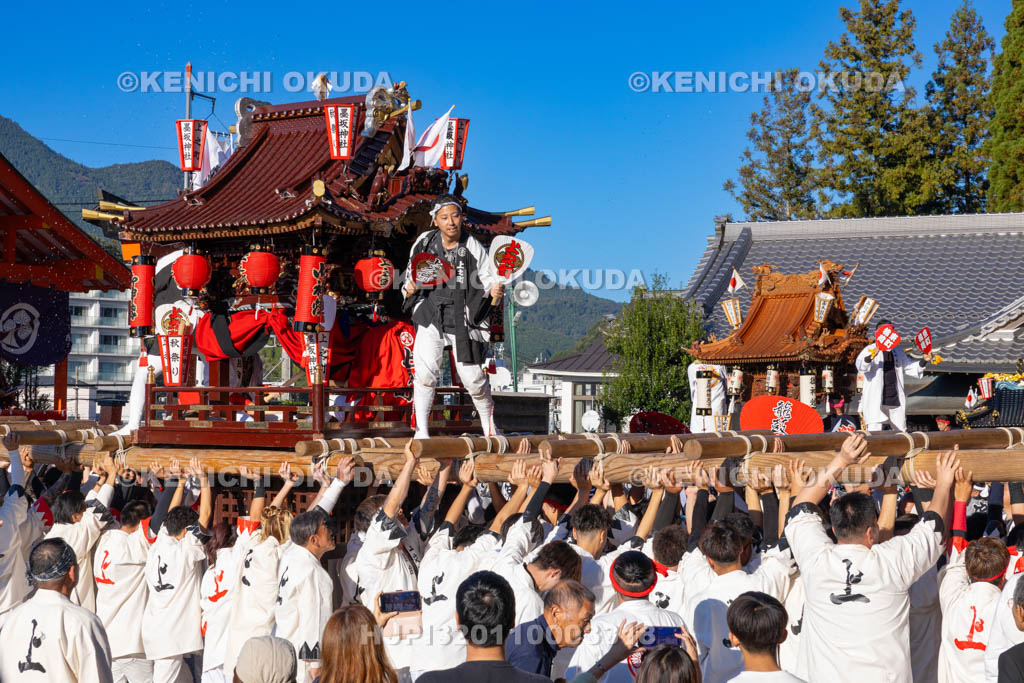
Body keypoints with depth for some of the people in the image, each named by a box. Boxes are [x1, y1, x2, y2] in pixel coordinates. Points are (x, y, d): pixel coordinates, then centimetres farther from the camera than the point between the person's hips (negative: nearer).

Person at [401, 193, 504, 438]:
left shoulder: (473, 248, -6)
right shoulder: (425, 242, 0)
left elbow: (487, 277, 1)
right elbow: (412, 273, 13)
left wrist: (494, 289, -21)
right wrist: (410, 288, -8)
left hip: (463, 318, -1)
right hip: (431, 314, 1)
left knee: (472, 376, 1)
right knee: (425, 369, -14)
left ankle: (488, 426, 27)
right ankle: (421, 431, -3)